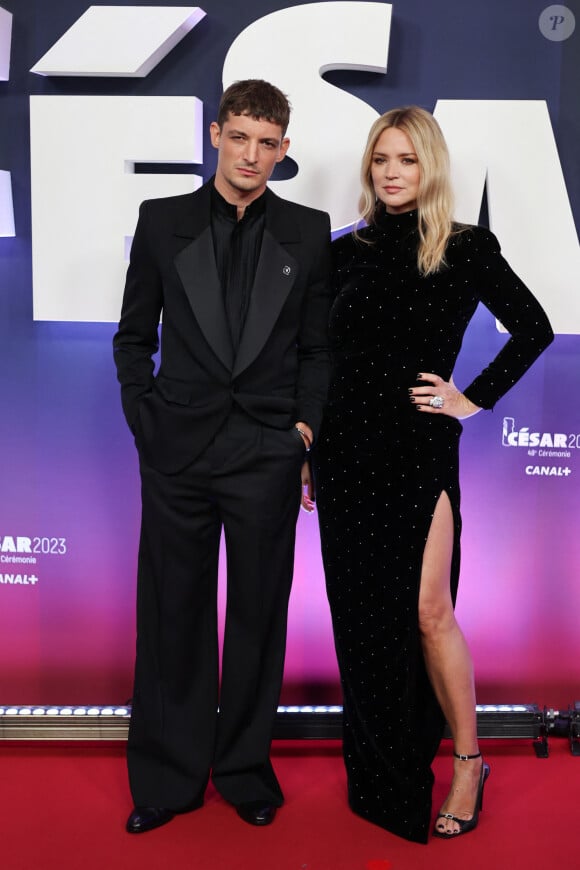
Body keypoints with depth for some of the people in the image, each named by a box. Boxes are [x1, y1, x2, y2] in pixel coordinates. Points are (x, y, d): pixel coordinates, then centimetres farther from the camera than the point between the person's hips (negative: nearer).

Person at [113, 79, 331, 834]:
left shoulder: (308, 232, 6)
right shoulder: (162, 222, 5)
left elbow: (318, 347, 8)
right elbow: (133, 336, 8)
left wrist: (308, 431, 0)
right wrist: (146, 419, 1)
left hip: (267, 455, 0)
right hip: (178, 453, 0)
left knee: (258, 616, 9)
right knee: (172, 616, 8)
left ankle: (246, 768, 27)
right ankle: (168, 777, 24)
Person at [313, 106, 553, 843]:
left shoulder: (466, 250, 0)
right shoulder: (347, 252, 9)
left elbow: (533, 328, 5)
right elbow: (321, 354, 12)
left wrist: (475, 400, -3)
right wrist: (307, 451, 8)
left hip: (420, 450, -3)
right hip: (347, 449, 4)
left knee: (426, 612, -6)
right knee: (362, 613, 9)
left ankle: (467, 760, 16)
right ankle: (379, 773, 27)